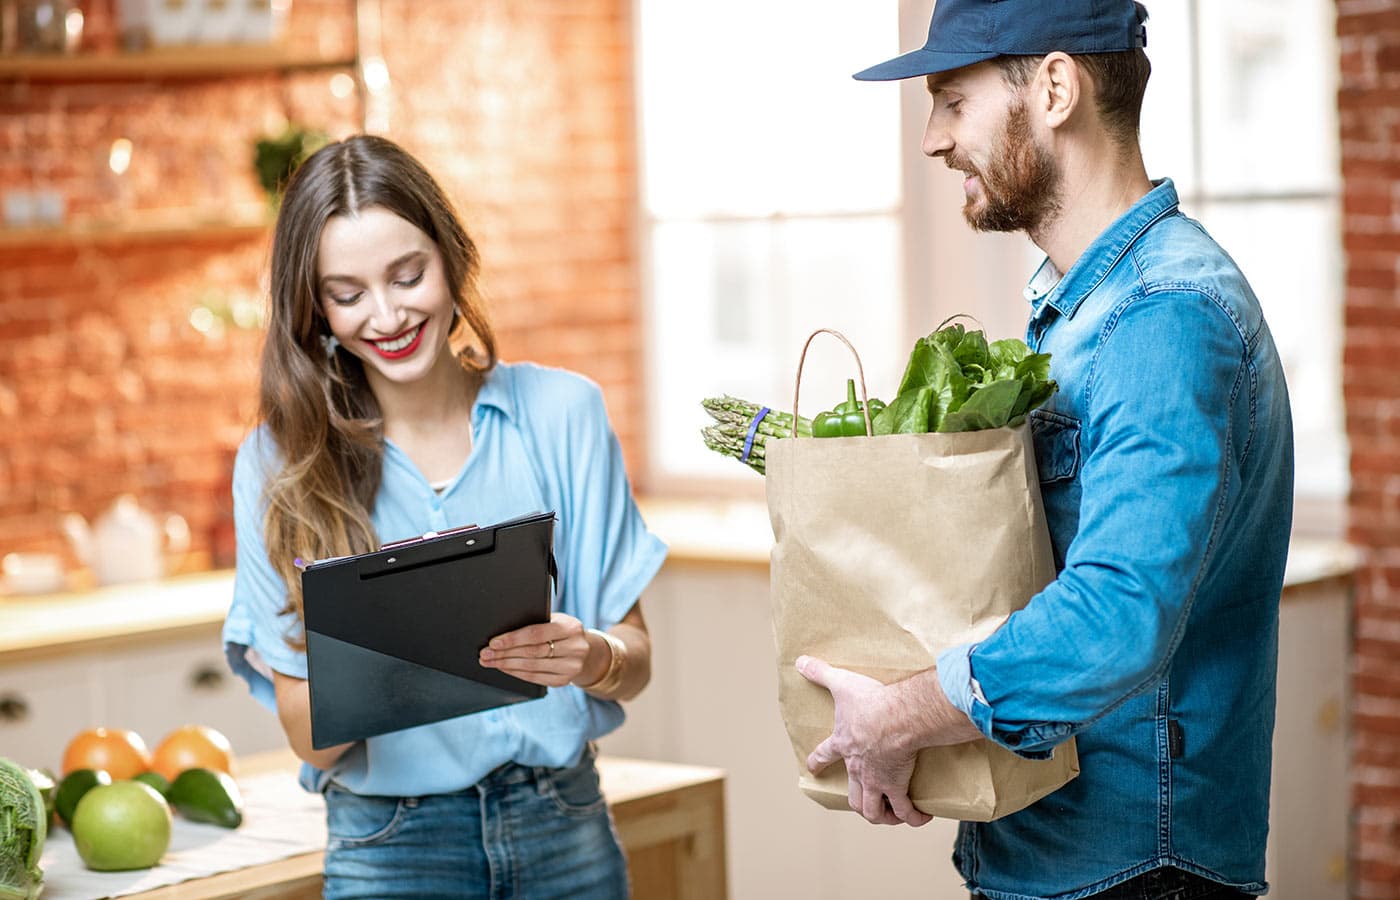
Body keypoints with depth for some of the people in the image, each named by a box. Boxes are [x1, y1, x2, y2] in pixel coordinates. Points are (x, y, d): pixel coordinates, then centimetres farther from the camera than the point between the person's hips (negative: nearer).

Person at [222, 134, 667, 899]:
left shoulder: (561, 412, -1)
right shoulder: (279, 460, -4)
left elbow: (636, 662, 2)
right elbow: (310, 737, -7)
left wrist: (590, 656, -21)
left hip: (563, 833, 1)